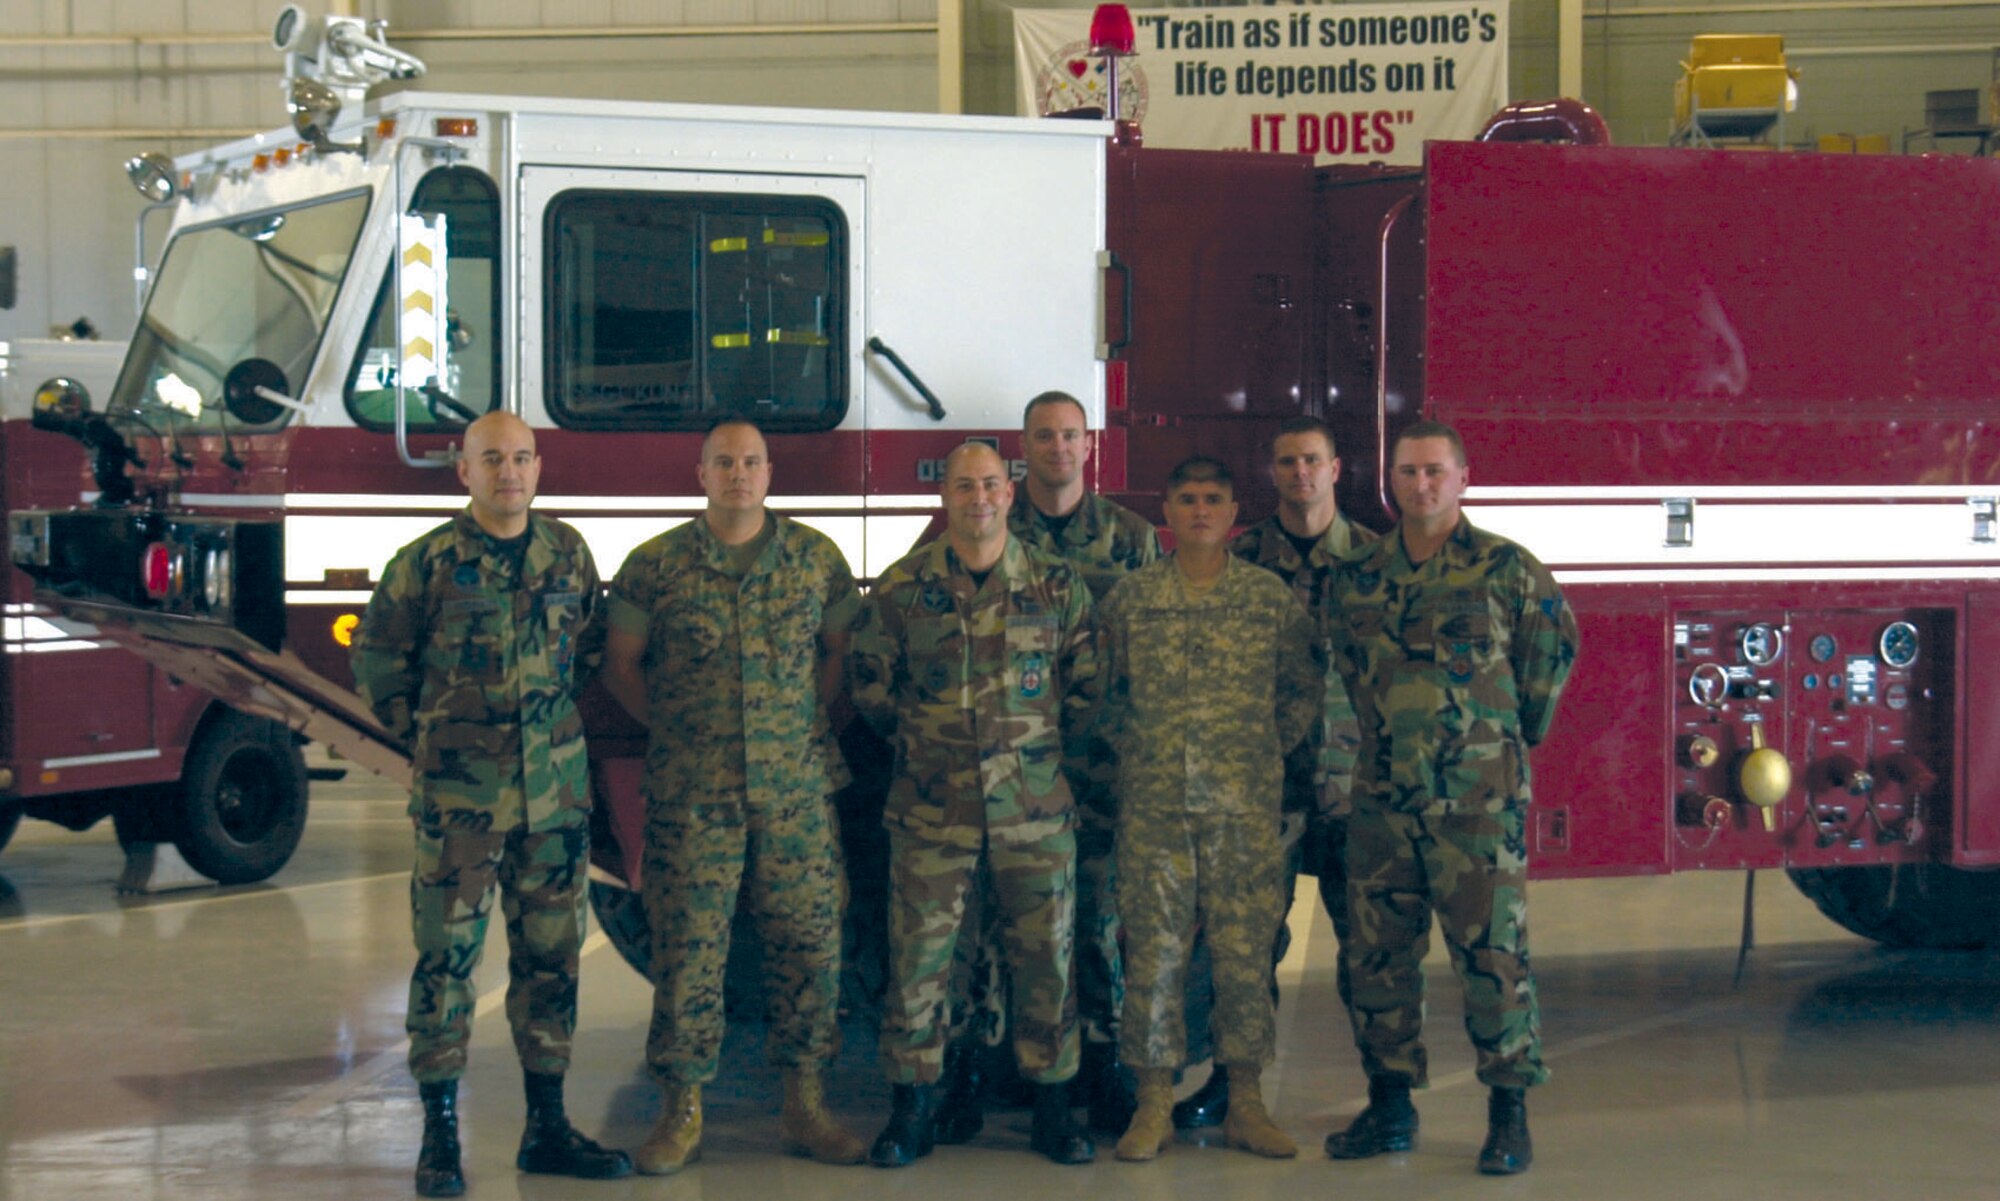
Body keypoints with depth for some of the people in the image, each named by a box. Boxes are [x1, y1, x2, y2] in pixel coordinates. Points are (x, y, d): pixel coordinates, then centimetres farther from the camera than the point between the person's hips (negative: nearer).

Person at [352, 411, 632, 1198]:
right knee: (446, 955, -1)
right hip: (458, 794, -4)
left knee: (550, 954, 8)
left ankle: (547, 1127, 18)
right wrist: (421, 732, 5)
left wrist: (564, 719, 12)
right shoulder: (428, 562, -4)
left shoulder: (569, 554, 7)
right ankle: (440, 1133, 6)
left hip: (556, 792, 4)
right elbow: (378, 655, 6)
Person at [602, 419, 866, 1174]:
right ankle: (682, 1112, 9)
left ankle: (805, 1105, 14)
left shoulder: (816, 558, 6)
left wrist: (808, 719, 0)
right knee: (687, 949, 0)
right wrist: (674, 725, 1)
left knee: (809, 943, 3)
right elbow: (621, 665, 7)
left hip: (796, 787, 2)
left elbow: (842, 648, 11)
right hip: (691, 793, -1)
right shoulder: (655, 565, 2)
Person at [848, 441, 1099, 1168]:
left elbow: (1086, 684, 12)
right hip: (930, 808, 0)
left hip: (1036, 808, 1)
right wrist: (915, 741, 9)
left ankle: (1052, 1108, 16)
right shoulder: (902, 587, 2)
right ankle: (912, 1112, 10)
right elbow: (868, 679, 11)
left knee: (1046, 957, 4)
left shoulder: (1057, 585, 4)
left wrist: (1046, 746, 10)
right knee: (917, 957, 0)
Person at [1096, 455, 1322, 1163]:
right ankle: (1153, 1106, 9)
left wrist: (1271, 747, 5)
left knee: (1247, 953, 2)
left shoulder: (1271, 597, 4)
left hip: (1245, 804, 0)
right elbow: (1104, 687, 15)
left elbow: (1306, 684, 12)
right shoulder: (1129, 598, 6)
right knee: (1152, 951, 1)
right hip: (1152, 801, 0)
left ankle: (1246, 1105, 12)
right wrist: (1134, 744, 6)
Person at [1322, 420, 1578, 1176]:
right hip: (1382, 798, 4)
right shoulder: (1356, 578, 8)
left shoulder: (1506, 568, -2)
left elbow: (1554, 648, 10)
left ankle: (1509, 1112, 6)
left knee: (1493, 953, -3)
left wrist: (1517, 733, 12)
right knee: (1378, 955, 7)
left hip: (1479, 800, -4)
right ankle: (1390, 1105, 18)